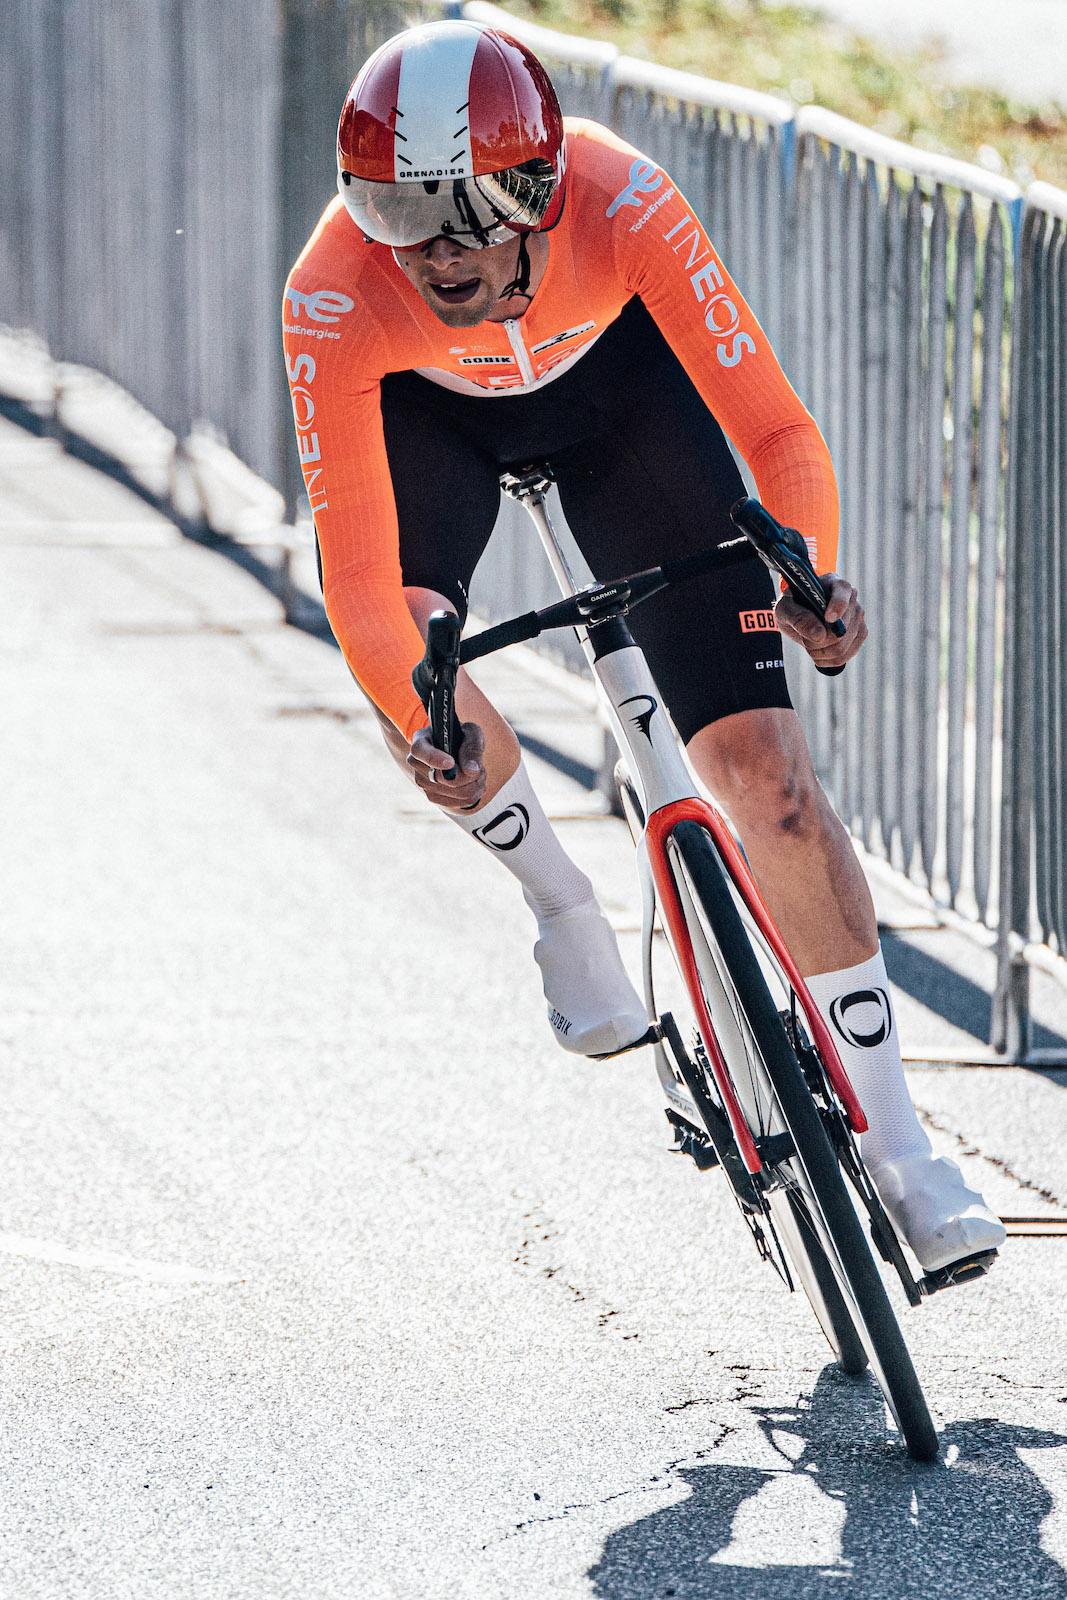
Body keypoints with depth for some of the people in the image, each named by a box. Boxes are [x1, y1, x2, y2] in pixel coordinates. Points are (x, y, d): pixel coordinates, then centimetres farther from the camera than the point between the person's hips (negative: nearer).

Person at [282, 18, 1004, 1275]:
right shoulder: (333, 298, -38)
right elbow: (357, 571, -39)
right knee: (404, 669, -29)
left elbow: (776, 430, -38)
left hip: (614, 377, -1)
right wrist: (424, 724, -54)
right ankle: (562, 909, 3)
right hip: (425, 410, 1)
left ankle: (895, 1149, 2)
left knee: (764, 768, -9)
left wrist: (808, 574, -57)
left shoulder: (621, 204, -38)